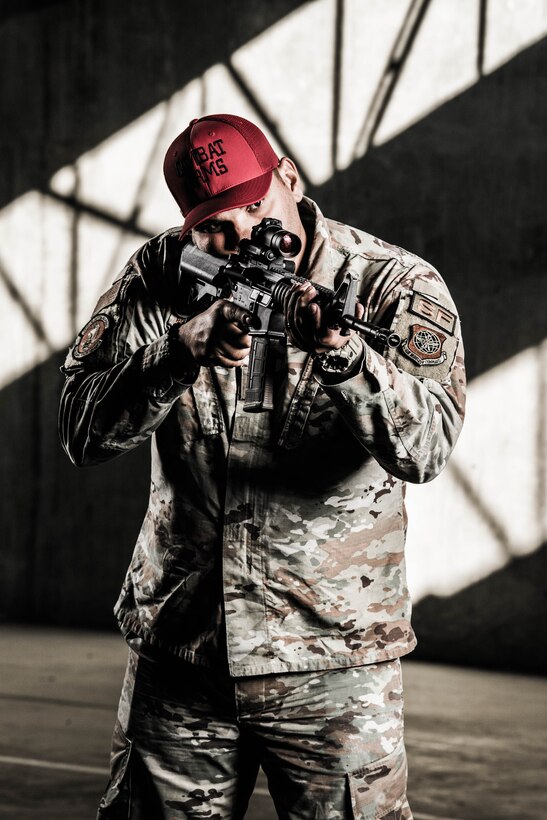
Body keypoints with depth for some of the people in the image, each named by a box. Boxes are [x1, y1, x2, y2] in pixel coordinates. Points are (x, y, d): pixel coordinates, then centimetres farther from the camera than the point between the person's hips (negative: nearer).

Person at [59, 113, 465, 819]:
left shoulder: (394, 286, -7)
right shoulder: (160, 279, 0)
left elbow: (424, 447, -20)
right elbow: (84, 432, -9)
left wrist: (342, 354, -37)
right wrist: (183, 352, -25)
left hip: (332, 663, -2)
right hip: (176, 653, 3)